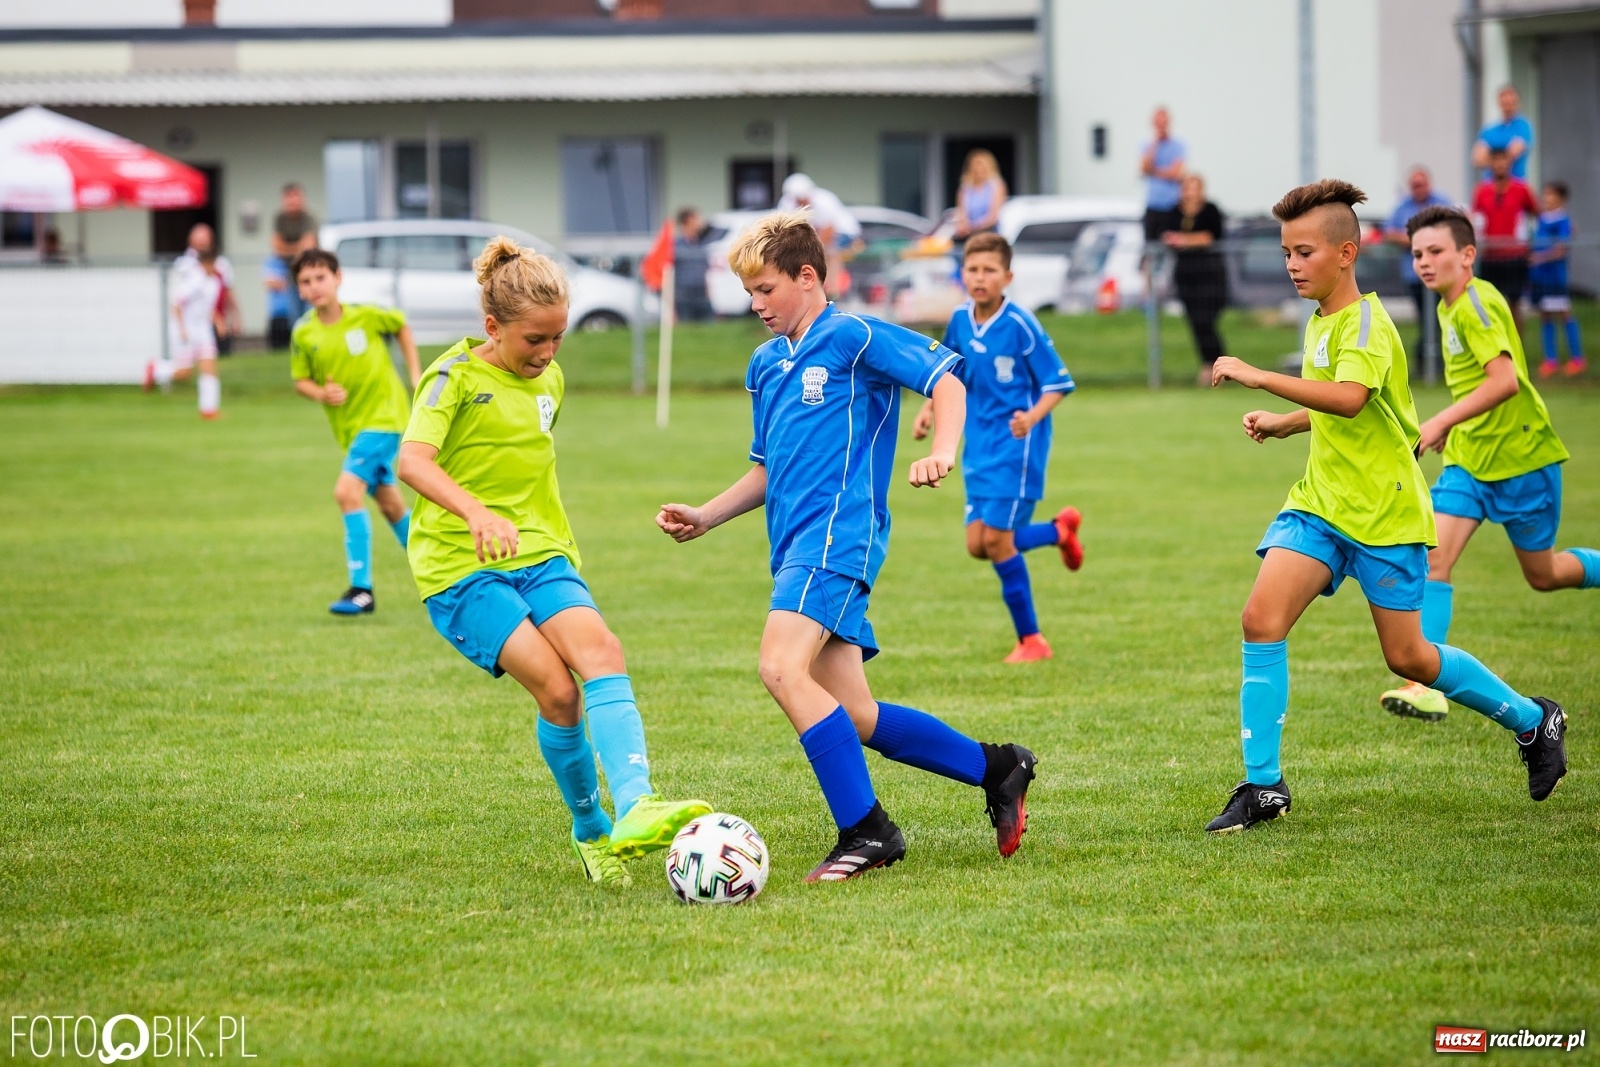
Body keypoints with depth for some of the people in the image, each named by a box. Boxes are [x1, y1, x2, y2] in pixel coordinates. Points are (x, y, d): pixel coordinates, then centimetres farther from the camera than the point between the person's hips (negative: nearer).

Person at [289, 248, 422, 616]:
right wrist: (321, 393, -16)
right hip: (348, 425, 5)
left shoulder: (366, 316, -13)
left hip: (384, 414, -5)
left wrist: (414, 373, 4)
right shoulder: (303, 334, -6)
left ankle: (361, 589, -16)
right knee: (389, 502, 17)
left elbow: (401, 326, 7)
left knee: (347, 491, -20)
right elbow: (300, 380, 5)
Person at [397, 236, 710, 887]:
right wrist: (475, 512, -43)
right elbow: (412, 460, -27)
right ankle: (591, 830, -2)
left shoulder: (550, 381, 12)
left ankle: (634, 809, -36)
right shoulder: (456, 376, -10)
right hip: (462, 567, -5)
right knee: (556, 688, -21)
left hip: (539, 556, 5)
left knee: (602, 654, -23)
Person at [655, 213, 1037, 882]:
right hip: (796, 547, 9)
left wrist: (941, 452, -25)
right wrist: (703, 518, 20)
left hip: (837, 534, -9)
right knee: (853, 719, 5)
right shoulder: (765, 365, 22)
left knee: (783, 668, -26)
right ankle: (995, 768, 19)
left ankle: (866, 832, -21)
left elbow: (945, 378, -9)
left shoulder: (852, 339, -3)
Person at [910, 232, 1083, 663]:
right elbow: (950, 374, 20)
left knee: (997, 539, -10)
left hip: (1016, 445, -7)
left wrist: (1032, 417, -29)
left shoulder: (1020, 324, -16)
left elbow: (1058, 382, -12)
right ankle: (1060, 529, 29)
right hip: (979, 446, 7)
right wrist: (929, 409, 3)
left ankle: (1031, 640, 5)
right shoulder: (960, 321, 3)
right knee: (978, 544, 2)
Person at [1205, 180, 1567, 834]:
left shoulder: (1365, 324, -16)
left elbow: (1349, 398, -37)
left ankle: (1532, 721, 27)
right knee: (1262, 619, -13)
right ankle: (1262, 788, -10)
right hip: (1320, 504, 7)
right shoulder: (1321, 323, 11)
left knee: (1408, 658, 2)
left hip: (1384, 511, -7)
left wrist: (1260, 377, -39)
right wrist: (1283, 424, 16)